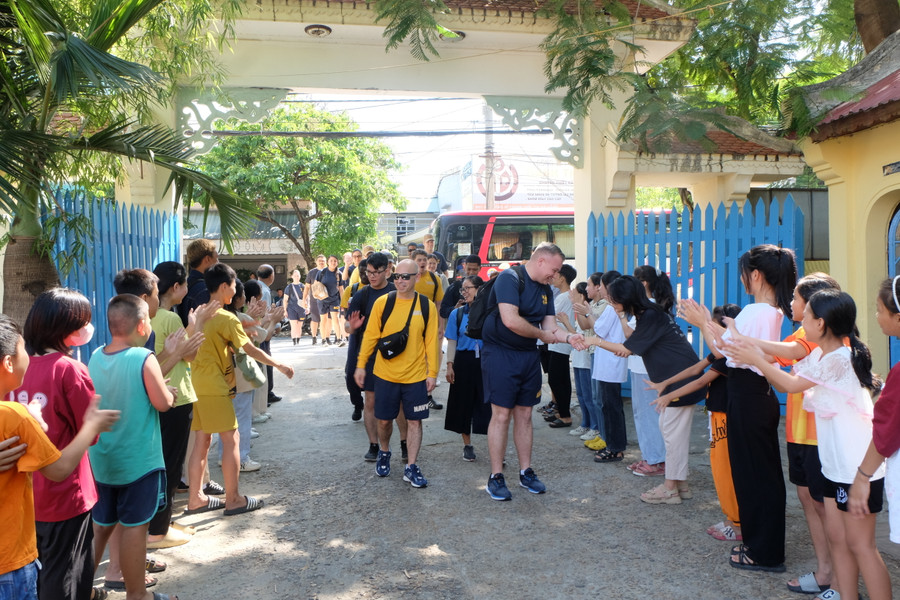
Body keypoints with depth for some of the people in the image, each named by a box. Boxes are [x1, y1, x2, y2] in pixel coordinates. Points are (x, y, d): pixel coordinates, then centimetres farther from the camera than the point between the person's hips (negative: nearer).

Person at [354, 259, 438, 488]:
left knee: (414, 420, 4)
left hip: (416, 375, 0)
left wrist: (432, 372, -2)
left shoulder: (427, 306, -2)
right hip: (385, 374, 0)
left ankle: (411, 467, 16)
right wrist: (361, 365, 0)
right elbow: (370, 335, 1)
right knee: (384, 419, 12)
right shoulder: (382, 303, -3)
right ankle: (384, 453, 39)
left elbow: (431, 341, 0)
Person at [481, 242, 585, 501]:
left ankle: (526, 472, 25)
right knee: (501, 415, -3)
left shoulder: (545, 289, 11)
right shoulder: (509, 278, -15)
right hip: (500, 354, -7)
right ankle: (495, 477, 8)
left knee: (524, 415, 13)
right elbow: (510, 320, -27)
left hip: (529, 356, 7)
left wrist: (568, 337, -14)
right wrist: (542, 334, -11)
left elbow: (550, 325, 9)